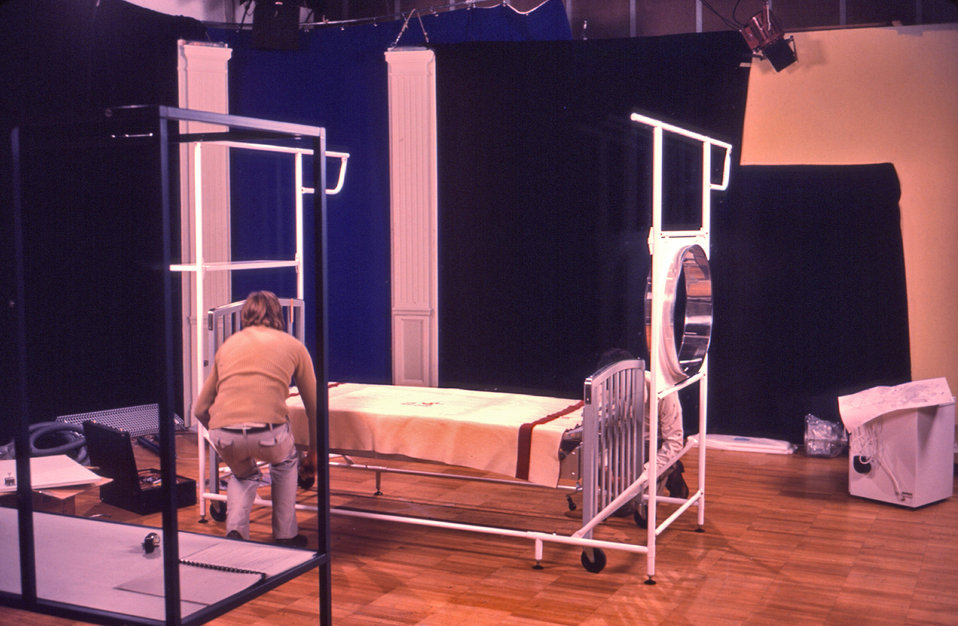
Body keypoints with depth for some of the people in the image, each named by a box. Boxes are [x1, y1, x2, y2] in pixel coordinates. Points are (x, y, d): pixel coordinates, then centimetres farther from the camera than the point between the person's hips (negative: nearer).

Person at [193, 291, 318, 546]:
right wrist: (314, 450, 39)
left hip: (223, 435, 2)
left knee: (244, 476, 34)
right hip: (267, 432, -2)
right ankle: (285, 536, 33)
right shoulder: (293, 345, 19)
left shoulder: (228, 345, 25)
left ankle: (235, 532, 12)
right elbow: (314, 407, 24)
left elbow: (200, 410, 26)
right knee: (286, 463, 33)